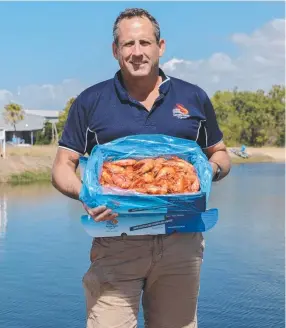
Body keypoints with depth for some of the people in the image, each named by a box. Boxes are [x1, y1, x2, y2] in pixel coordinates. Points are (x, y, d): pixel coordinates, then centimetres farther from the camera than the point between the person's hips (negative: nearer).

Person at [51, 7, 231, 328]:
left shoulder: (194, 98, 10)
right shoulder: (91, 102, 5)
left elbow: (221, 155, 18)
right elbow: (62, 168, 4)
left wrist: (211, 170, -6)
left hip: (182, 241, 2)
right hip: (116, 245, -2)